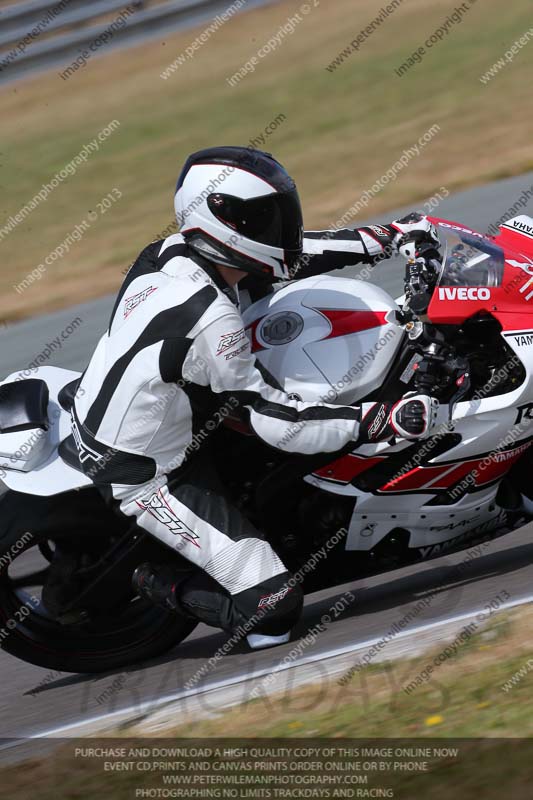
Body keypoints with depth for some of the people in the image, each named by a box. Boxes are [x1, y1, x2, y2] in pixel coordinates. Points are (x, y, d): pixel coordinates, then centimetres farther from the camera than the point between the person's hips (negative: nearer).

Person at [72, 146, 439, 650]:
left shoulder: (173, 251, -7)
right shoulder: (209, 319, -31)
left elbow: (283, 252, 7)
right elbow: (277, 421, -25)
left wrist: (387, 237, 8)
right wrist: (385, 421, -26)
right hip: (142, 476, -9)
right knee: (274, 608, -14)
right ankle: (162, 587, 6)